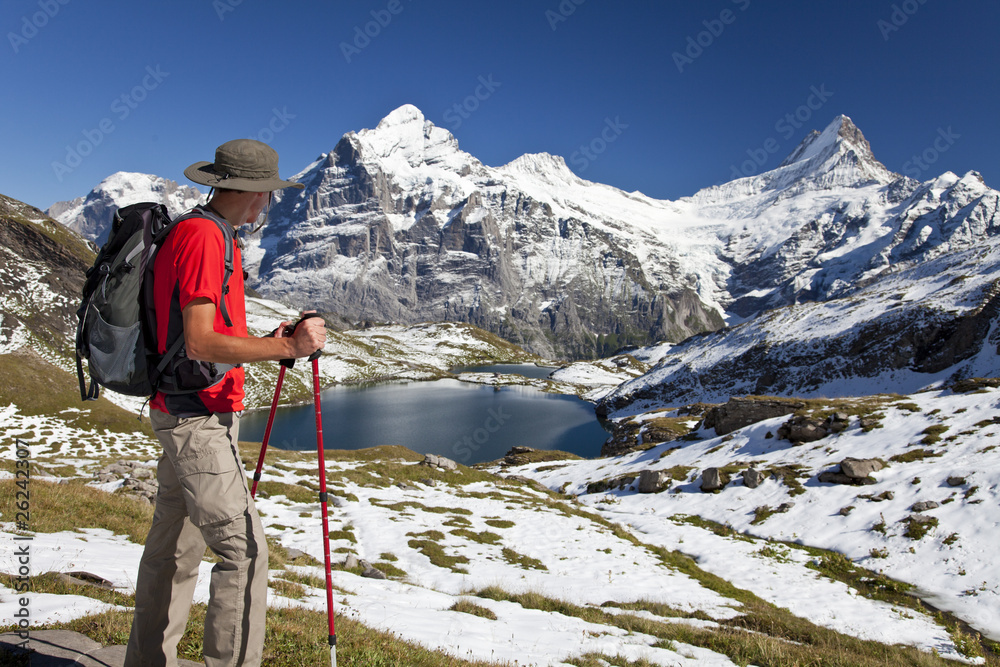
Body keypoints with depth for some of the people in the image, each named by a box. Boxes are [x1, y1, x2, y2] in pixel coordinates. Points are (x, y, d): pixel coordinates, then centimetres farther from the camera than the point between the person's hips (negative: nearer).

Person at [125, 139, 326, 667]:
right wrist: (286, 347, -21)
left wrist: (269, 342, 10)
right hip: (199, 419, -10)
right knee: (244, 548, -8)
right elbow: (199, 343, -23)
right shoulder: (203, 235, -16)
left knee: (175, 545, 17)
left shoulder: (207, 235, 16)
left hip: (183, 413, 10)